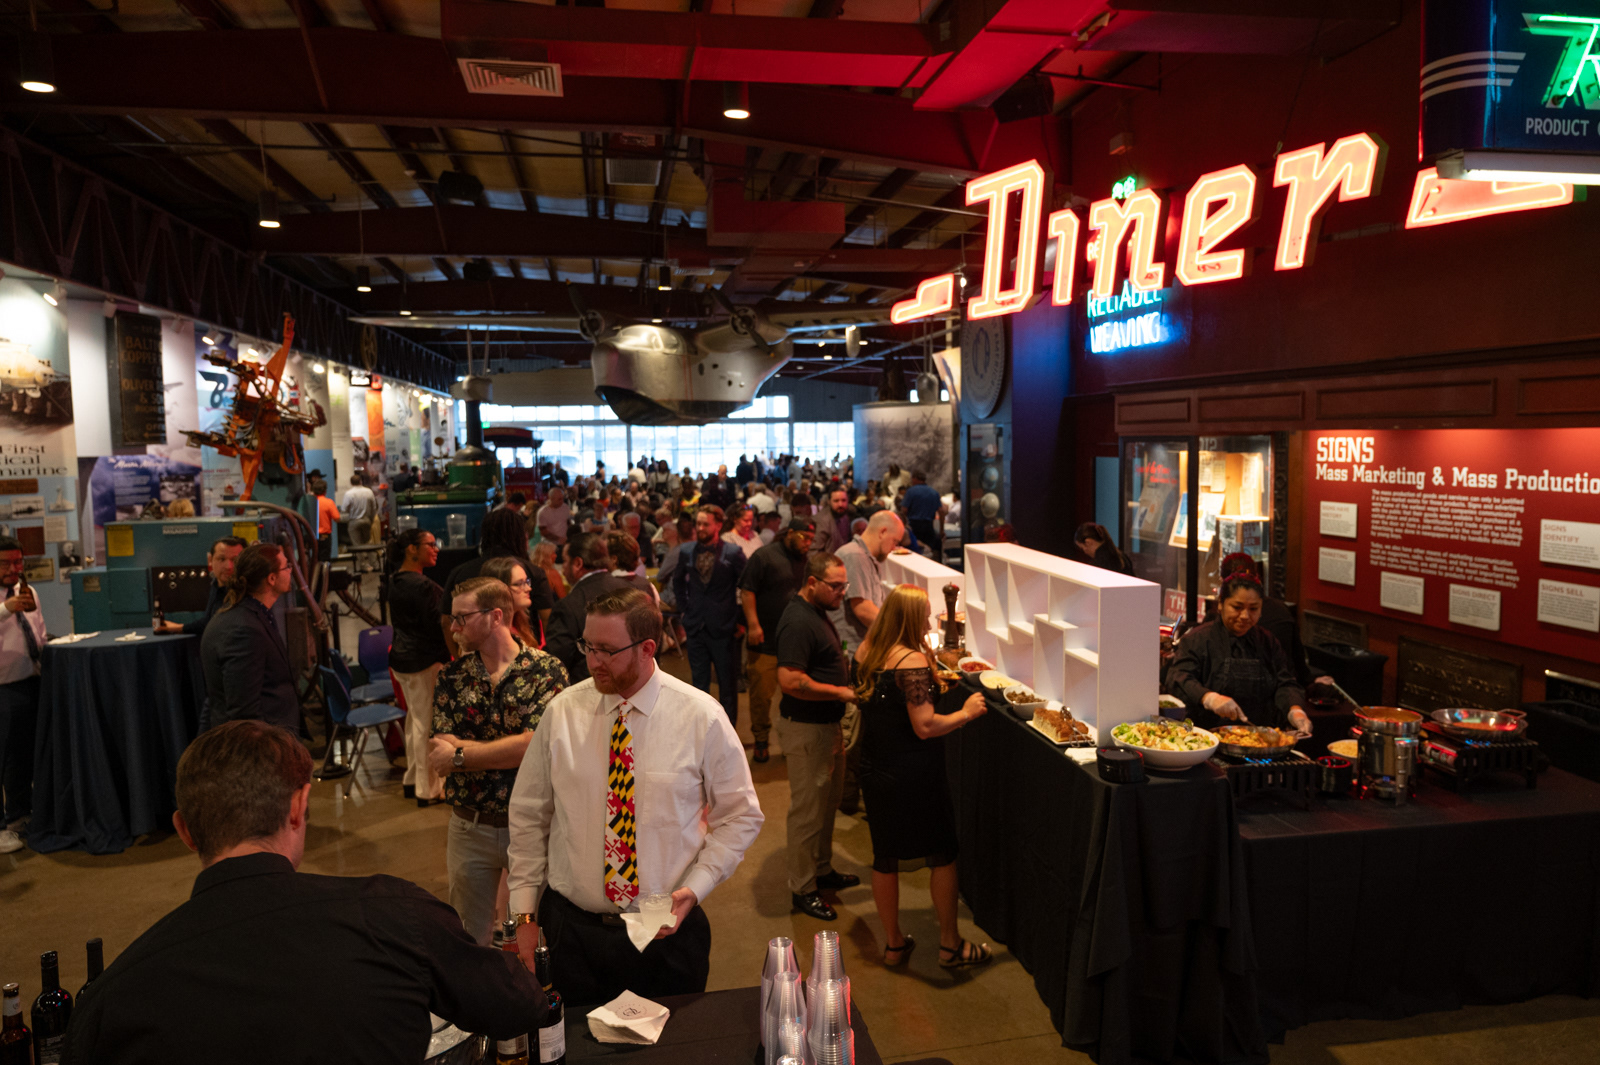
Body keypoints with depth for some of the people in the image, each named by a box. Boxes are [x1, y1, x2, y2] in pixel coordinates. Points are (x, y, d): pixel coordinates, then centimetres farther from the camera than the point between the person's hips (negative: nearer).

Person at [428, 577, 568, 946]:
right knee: (469, 940, 18)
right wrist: (510, 748, -17)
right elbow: (440, 758, -8)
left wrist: (460, 753, -16)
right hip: (470, 828, 3)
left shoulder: (546, 670, -11)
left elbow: (536, 745, -22)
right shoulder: (451, 677, 0)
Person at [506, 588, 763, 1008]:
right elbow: (528, 816, 4)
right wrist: (525, 914, 1)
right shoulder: (562, 713, -5)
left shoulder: (701, 717, -10)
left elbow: (740, 816, -1)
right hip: (571, 924, 2)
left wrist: (694, 888, -13)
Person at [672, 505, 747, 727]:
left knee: (728, 684, 7)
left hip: (723, 628, -3)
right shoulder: (686, 551, 3)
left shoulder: (733, 553, -9)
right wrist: (683, 609, 11)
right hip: (696, 626, 3)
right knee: (699, 682, 12)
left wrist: (741, 618, -5)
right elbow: (678, 581, 19)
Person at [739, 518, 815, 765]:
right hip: (765, 640, -5)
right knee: (762, 693, 1)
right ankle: (761, 740, 17)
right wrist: (753, 624, -16)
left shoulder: (806, 560, 12)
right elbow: (747, 591, -9)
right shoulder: (764, 557, -6)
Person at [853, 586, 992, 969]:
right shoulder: (912, 661, -22)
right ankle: (950, 945, 23)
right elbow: (925, 727, -24)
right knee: (942, 855, 11)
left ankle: (893, 944, 30)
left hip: (874, 770, 7)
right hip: (914, 775, -7)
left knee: (884, 858, 16)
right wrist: (966, 712, -10)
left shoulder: (865, 653, 1)